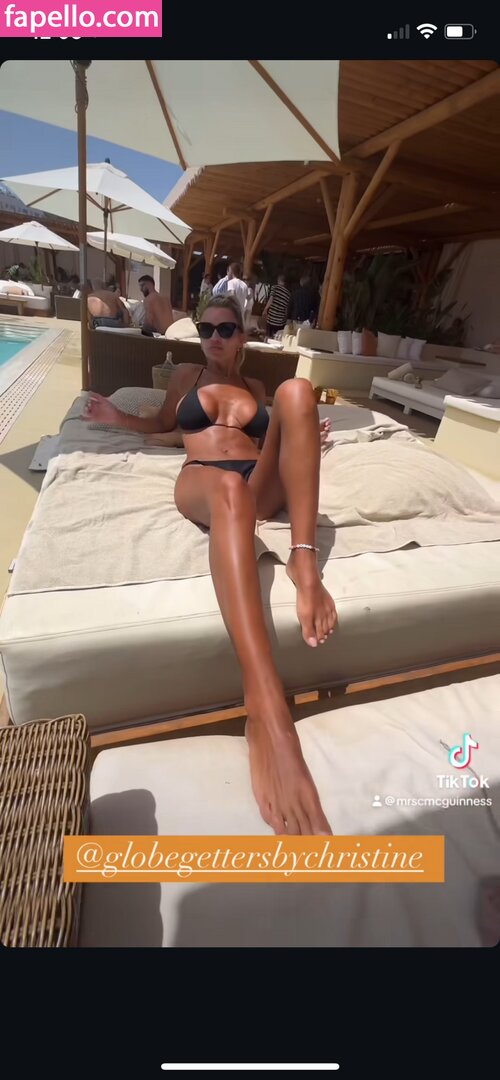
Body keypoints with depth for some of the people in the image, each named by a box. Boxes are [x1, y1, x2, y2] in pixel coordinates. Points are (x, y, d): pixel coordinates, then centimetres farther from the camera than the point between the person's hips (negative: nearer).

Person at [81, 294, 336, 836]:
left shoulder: (257, 387, 33)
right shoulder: (185, 375, 31)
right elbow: (163, 425, 39)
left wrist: (305, 438, 15)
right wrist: (119, 418, 24)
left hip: (265, 484, 3)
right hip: (202, 481, -2)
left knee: (296, 390, -23)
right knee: (229, 488, -44)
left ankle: (304, 560, -39)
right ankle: (267, 710, -64)